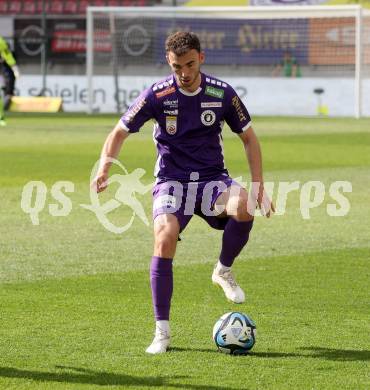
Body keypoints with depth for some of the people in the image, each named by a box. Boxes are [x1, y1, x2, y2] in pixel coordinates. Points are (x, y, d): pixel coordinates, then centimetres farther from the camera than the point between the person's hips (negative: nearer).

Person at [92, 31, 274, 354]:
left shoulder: (222, 94, -4)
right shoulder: (157, 95, -7)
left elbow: (249, 137, 7)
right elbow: (121, 132, 2)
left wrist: (259, 187, 0)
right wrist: (105, 165, -17)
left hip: (213, 179, 1)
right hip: (172, 181, -1)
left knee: (243, 207, -33)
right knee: (164, 240, -27)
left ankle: (224, 271, -3)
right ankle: (162, 332, -16)